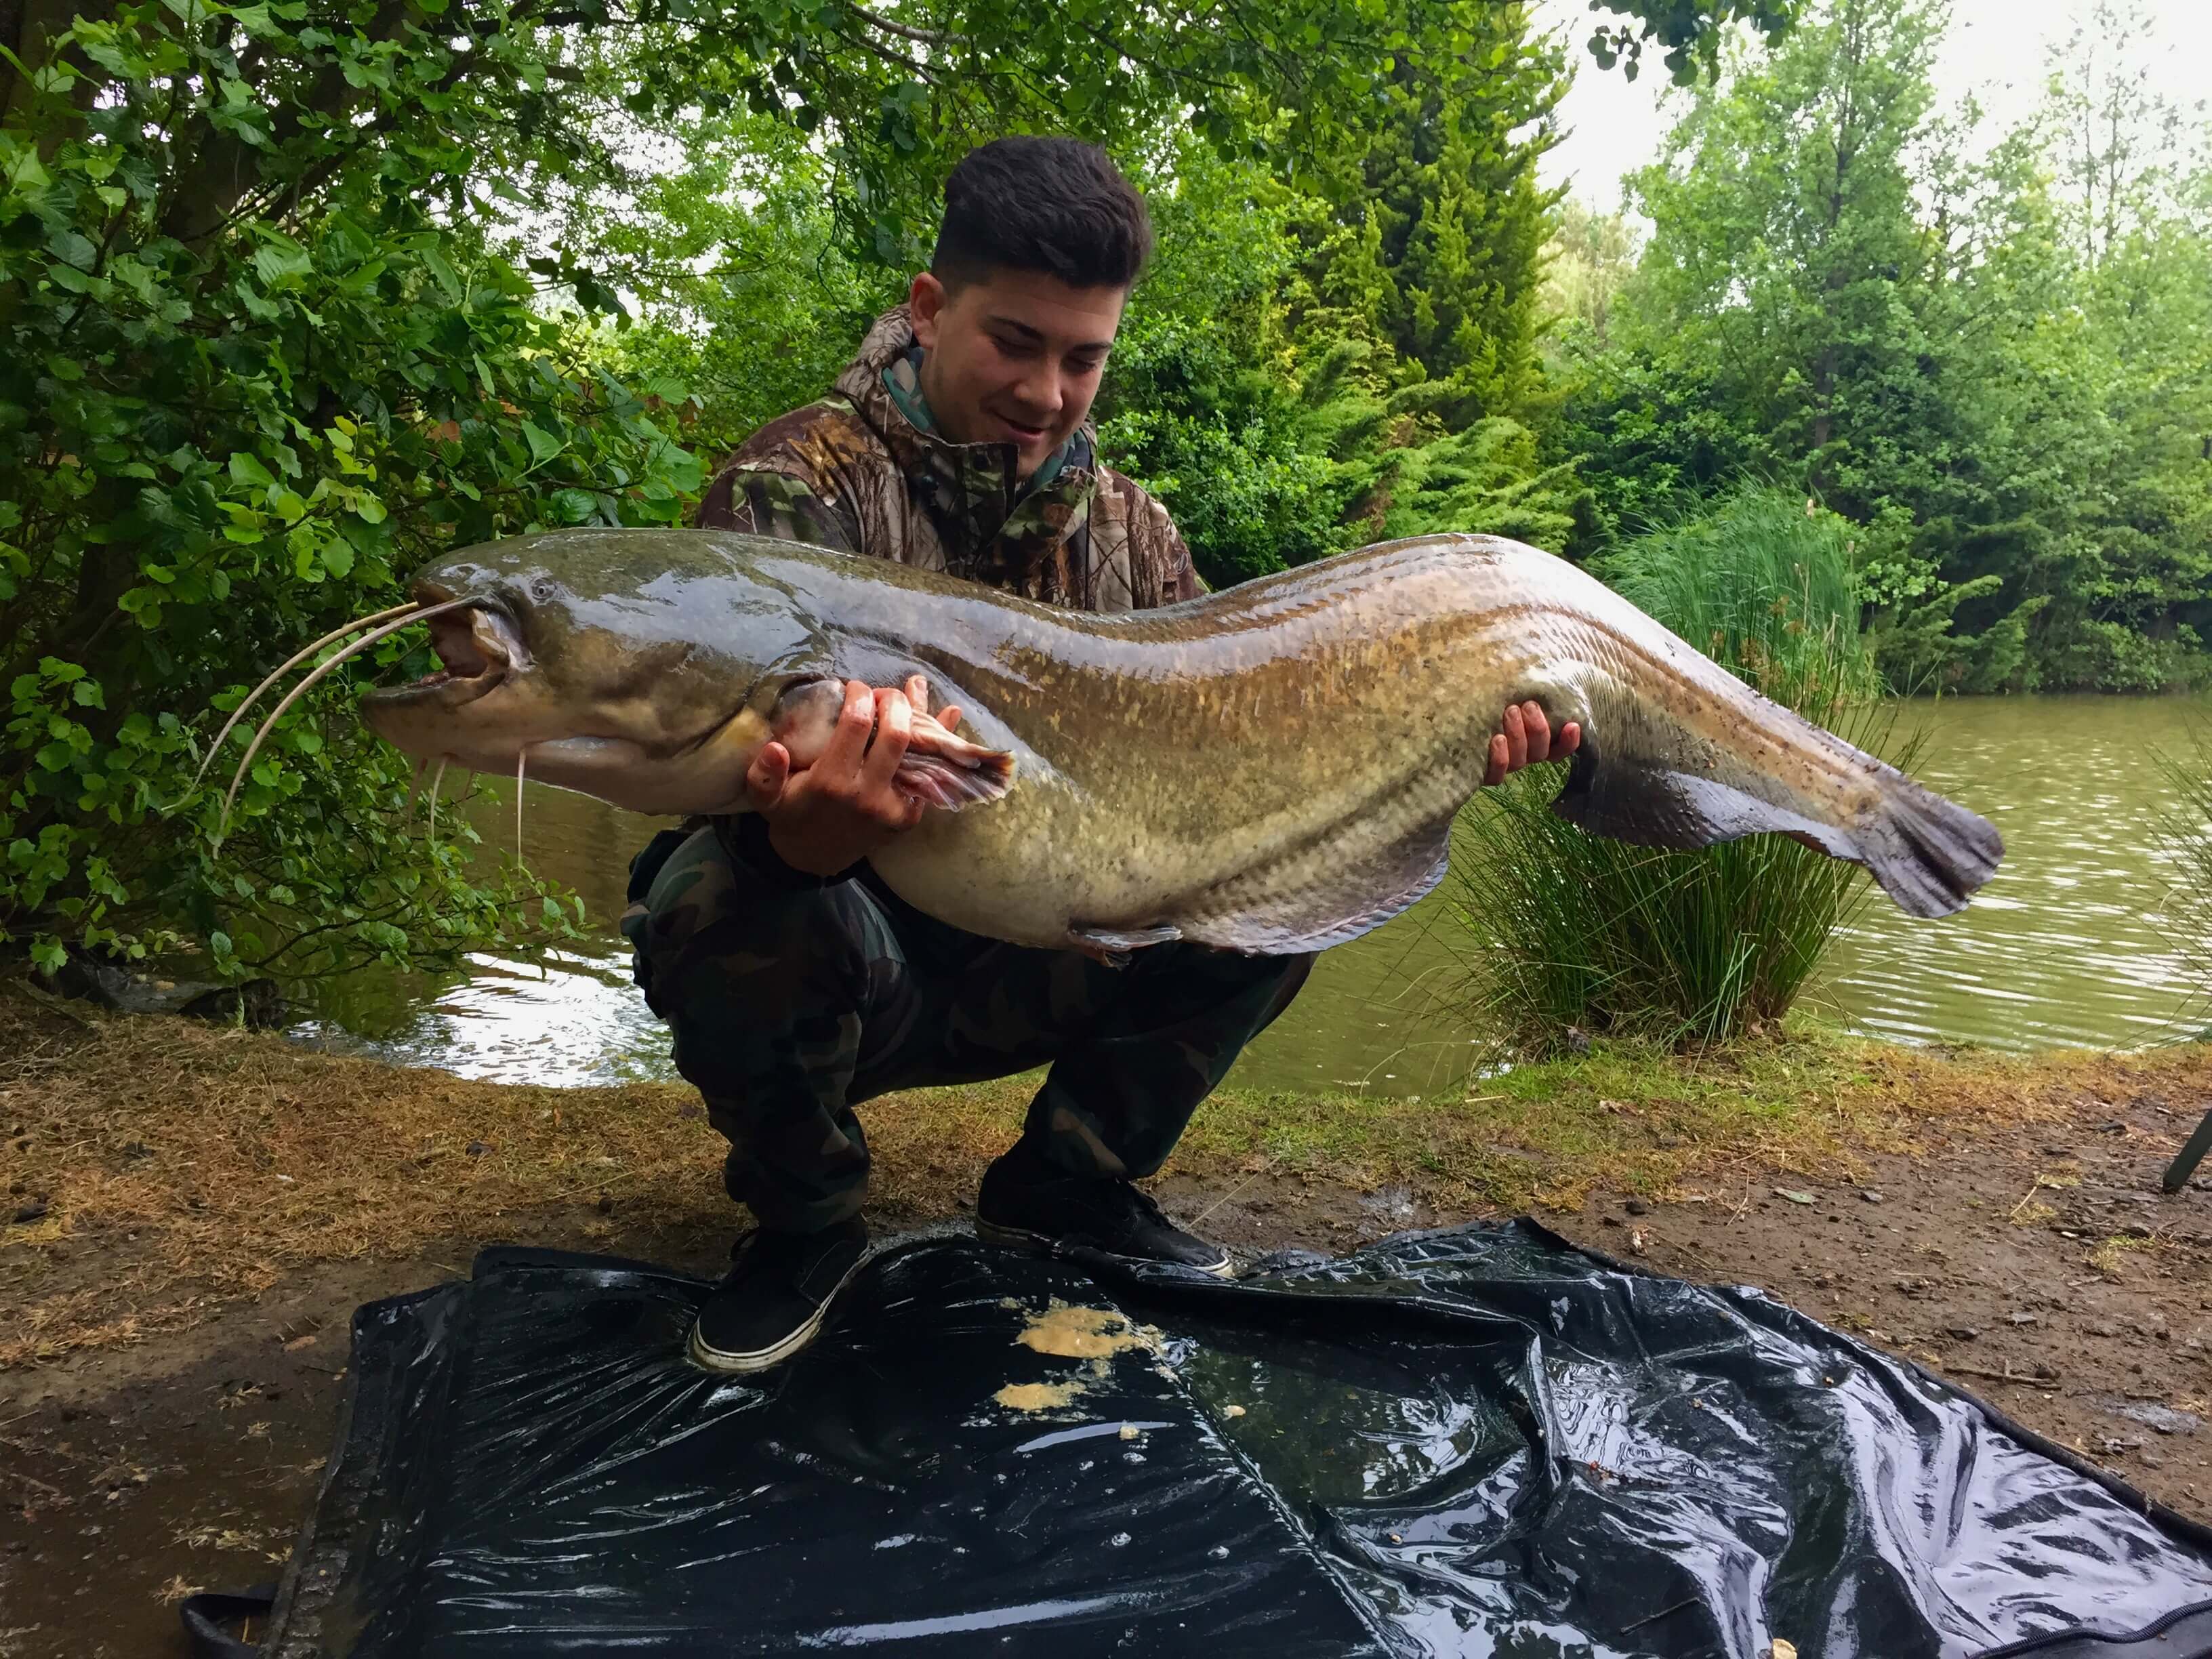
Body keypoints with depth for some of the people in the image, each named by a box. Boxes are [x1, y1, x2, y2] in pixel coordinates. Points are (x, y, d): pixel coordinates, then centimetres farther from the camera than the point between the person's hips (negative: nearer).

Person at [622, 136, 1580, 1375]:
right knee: (727, 893, -37)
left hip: (1014, 971, 5)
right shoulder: (801, 489, -16)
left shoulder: (1123, 526, 2)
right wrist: (808, 833, -51)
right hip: (828, 958, -4)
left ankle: (1068, 1183, 8)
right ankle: (804, 1216, -5)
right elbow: (747, 771, -26)